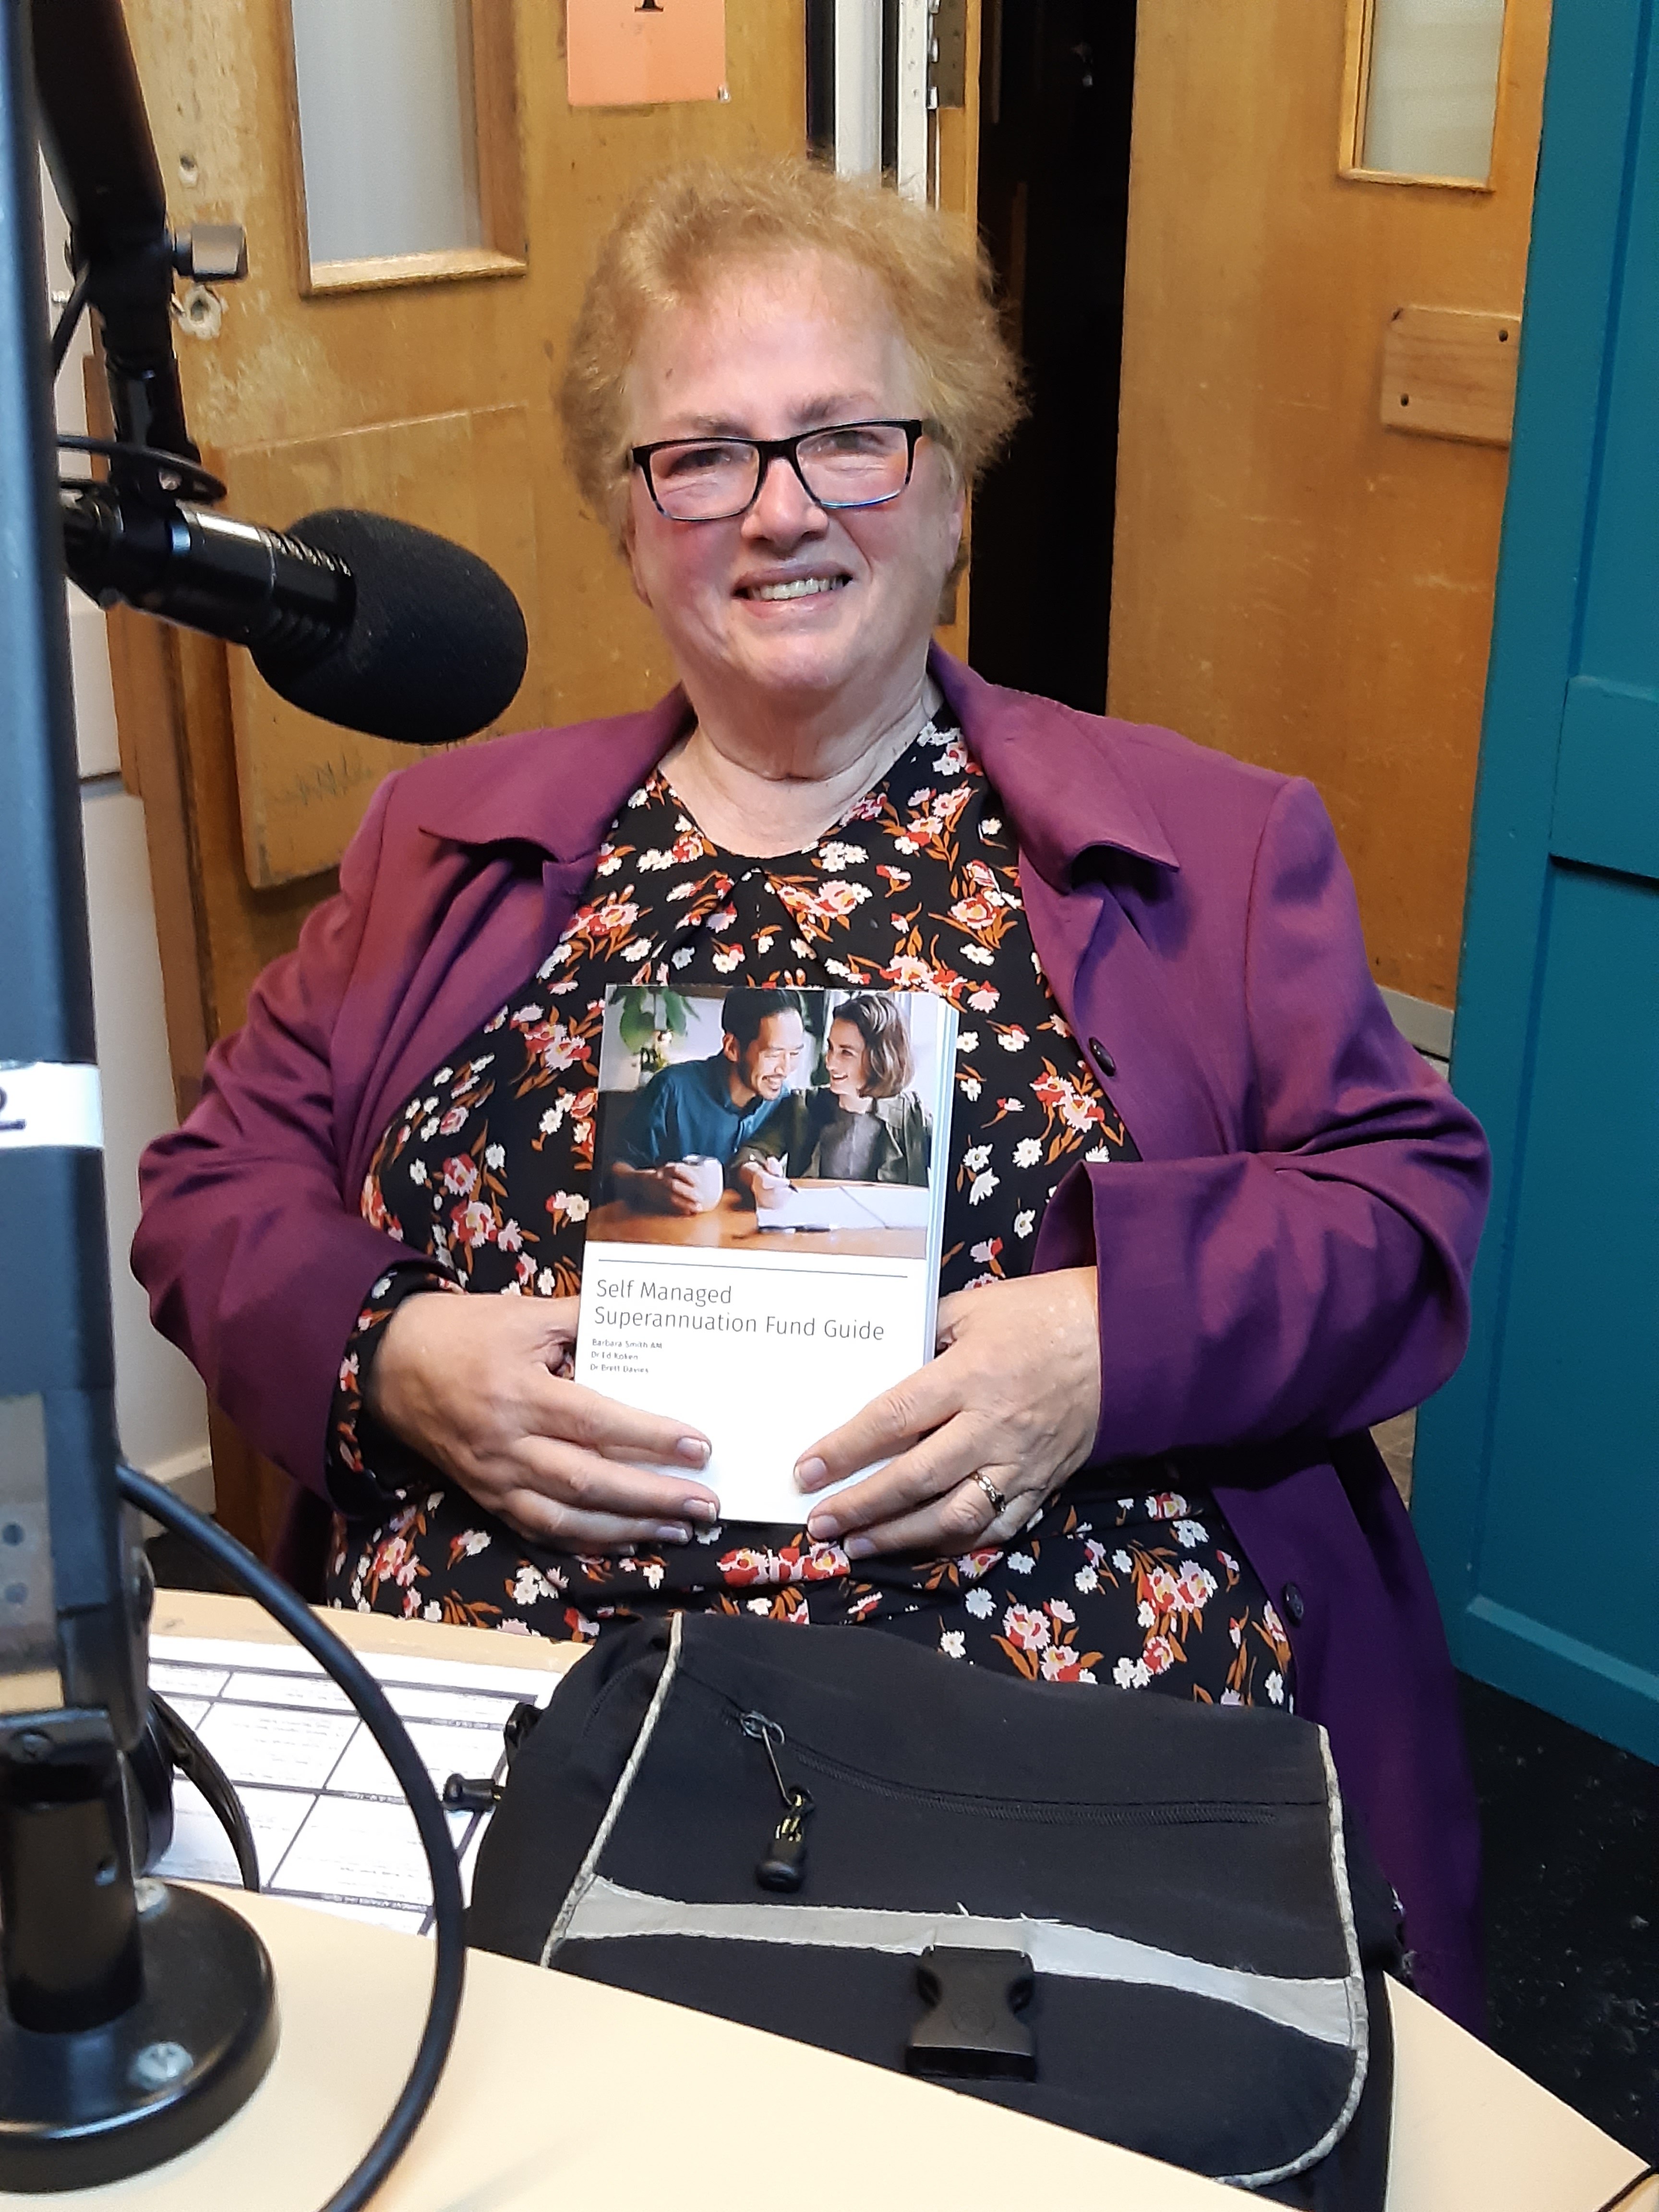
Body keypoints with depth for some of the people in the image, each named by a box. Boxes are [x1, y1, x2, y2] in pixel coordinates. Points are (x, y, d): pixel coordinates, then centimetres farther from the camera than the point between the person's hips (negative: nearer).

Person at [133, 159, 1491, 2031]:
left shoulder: (1209, 841, 11)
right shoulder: (449, 837, 17)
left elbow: (1408, 1195, 7)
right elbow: (221, 1181, 16)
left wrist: (1115, 1336, -12)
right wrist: (389, 1354, -6)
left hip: (1053, 1693, 0)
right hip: (475, 1694, 2)